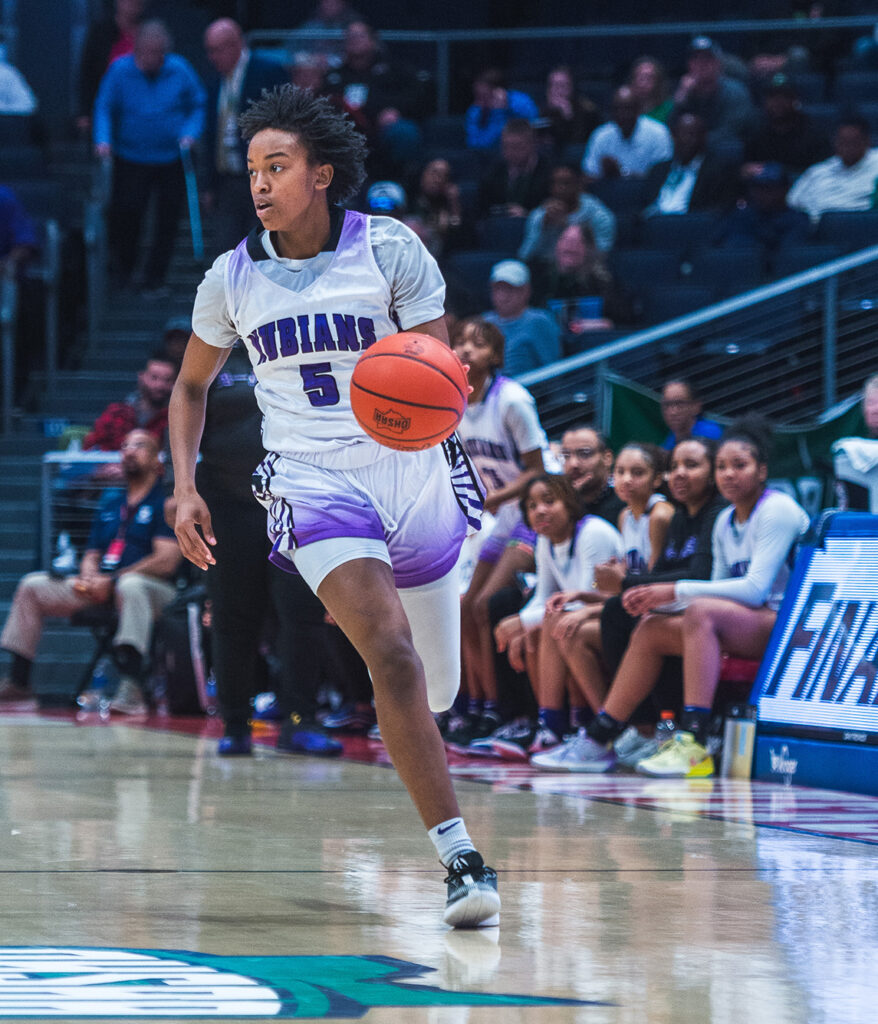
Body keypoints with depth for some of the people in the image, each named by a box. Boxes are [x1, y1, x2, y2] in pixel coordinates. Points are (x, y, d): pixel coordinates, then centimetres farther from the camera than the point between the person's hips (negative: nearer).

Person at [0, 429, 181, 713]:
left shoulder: (165, 501, -2)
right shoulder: (111, 501, 21)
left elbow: (166, 562, -14)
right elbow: (92, 554, 21)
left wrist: (111, 581, -18)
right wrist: (88, 577, -5)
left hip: (150, 588, -8)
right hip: (100, 589, 8)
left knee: (131, 585, -42)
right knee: (32, 586, 0)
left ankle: (130, 688, -57)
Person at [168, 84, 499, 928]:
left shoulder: (390, 249, -6)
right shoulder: (233, 277, 1)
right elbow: (191, 385, 16)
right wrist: (184, 487, 4)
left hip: (410, 475, 1)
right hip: (313, 486, -1)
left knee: (435, 687, 14)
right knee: (390, 653, -25)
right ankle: (461, 858, -26)